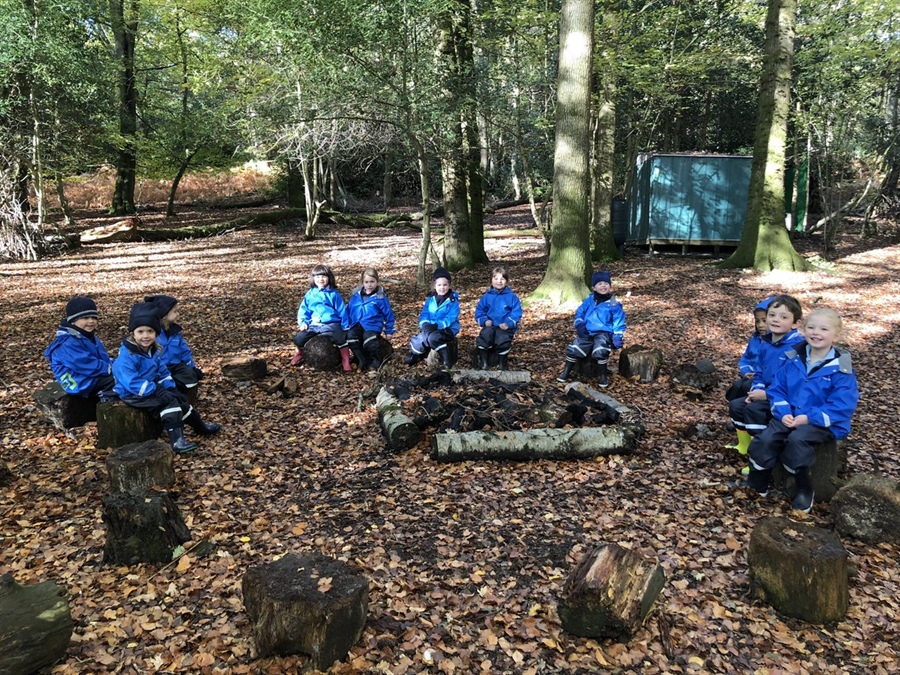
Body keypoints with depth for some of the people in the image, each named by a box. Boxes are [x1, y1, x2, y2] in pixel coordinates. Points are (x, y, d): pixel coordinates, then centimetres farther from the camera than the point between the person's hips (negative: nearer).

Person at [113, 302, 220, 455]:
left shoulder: (154, 351, 4)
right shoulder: (126, 356, -25)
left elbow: (163, 372, 13)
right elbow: (132, 383, -30)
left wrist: (170, 388, -3)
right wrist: (157, 391, -30)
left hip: (151, 389, 9)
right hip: (134, 395, -9)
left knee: (179, 398, 8)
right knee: (169, 401, -25)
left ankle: (201, 427, 27)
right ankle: (177, 440, -27)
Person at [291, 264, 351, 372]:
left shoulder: (333, 294, 3)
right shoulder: (309, 294, 12)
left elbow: (342, 311, 5)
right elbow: (303, 310, 16)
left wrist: (345, 327, 0)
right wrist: (303, 322, 0)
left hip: (331, 324, -3)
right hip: (314, 325, 3)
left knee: (341, 338, -31)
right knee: (298, 339, -11)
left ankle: (345, 361, -12)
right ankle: (300, 353, 24)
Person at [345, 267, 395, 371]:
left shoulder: (380, 297, 2)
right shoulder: (356, 295, 12)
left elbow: (388, 314, 7)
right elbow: (349, 311, 21)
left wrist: (389, 331, 9)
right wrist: (347, 326, 16)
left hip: (372, 325, -4)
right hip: (357, 324, 4)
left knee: (368, 337, -34)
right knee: (350, 335, -27)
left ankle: (376, 361, -12)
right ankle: (362, 361, -16)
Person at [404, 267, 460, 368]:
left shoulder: (453, 301, -9)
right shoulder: (430, 299, 7)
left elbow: (450, 319, -18)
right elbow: (423, 314, 3)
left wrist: (436, 325, -30)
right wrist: (425, 325, -19)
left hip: (448, 329, -5)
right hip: (431, 329, 5)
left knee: (432, 337, -34)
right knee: (416, 339, -19)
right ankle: (415, 356, 9)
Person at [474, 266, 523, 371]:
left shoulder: (512, 296, 5)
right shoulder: (486, 296, 12)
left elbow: (516, 313, -1)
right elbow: (479, 311, 12)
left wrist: (508, 323, -17)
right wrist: (484, 321, -9)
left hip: (505, 327, -2)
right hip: (490, 326, 2)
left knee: (502, 339, -33)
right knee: (483, 337, -30)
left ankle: (502, 365, -6)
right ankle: (484, 364, -11)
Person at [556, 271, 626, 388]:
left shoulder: (614, 304, -2)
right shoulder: (588, 301, 9)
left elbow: (618, 323, -1)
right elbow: (579, 313, 18)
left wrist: (617, 338, -11)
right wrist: (579, 325, -1)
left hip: (603, 333, -4)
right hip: (587, 332, 4)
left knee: (600, 351, -31)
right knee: (573, 349, -10)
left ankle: (603, 375, -7)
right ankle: (566, 372, 12)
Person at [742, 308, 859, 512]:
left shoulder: (841, 368, -11)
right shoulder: (794, 359, 4)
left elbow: (843, 406, -15)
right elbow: (777, 388, 7)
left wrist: (809, 418, -21)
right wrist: (783, 412, -11)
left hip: (824, 423, -4)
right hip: (790, 417, 4)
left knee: (797, 439, -33)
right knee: (764, 440, -20)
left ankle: (804, 490, -10)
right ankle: (757, 484, 2)